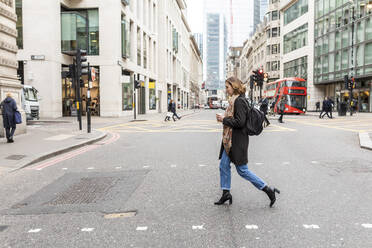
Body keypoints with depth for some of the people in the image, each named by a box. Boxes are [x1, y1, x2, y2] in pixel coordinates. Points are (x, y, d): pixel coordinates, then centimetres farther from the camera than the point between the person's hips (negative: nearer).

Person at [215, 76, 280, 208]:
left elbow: (239, 122, -24)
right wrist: (224, 118, 6)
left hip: (238, 141, -10)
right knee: (223, 166, 12)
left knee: (242, 170, -2)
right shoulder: (235, 100, 13)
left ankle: (268, 190, 8)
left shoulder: (239, 101, -18)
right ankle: (226, 193, 23)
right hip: (230, 140, 10)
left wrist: (224, 119, -14)